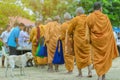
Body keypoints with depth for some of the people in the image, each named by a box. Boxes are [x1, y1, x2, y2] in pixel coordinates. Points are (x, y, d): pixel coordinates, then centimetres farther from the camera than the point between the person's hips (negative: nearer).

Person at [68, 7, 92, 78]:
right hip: (86, 40, 3)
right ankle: (90, 71, -4)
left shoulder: (75, 19, -6)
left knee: (79, 56, 7)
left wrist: (74, 33, 21)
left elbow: (69, 31, 1)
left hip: (78, 40, -3)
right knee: (87, 56, 10)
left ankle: (80, 73, 9)